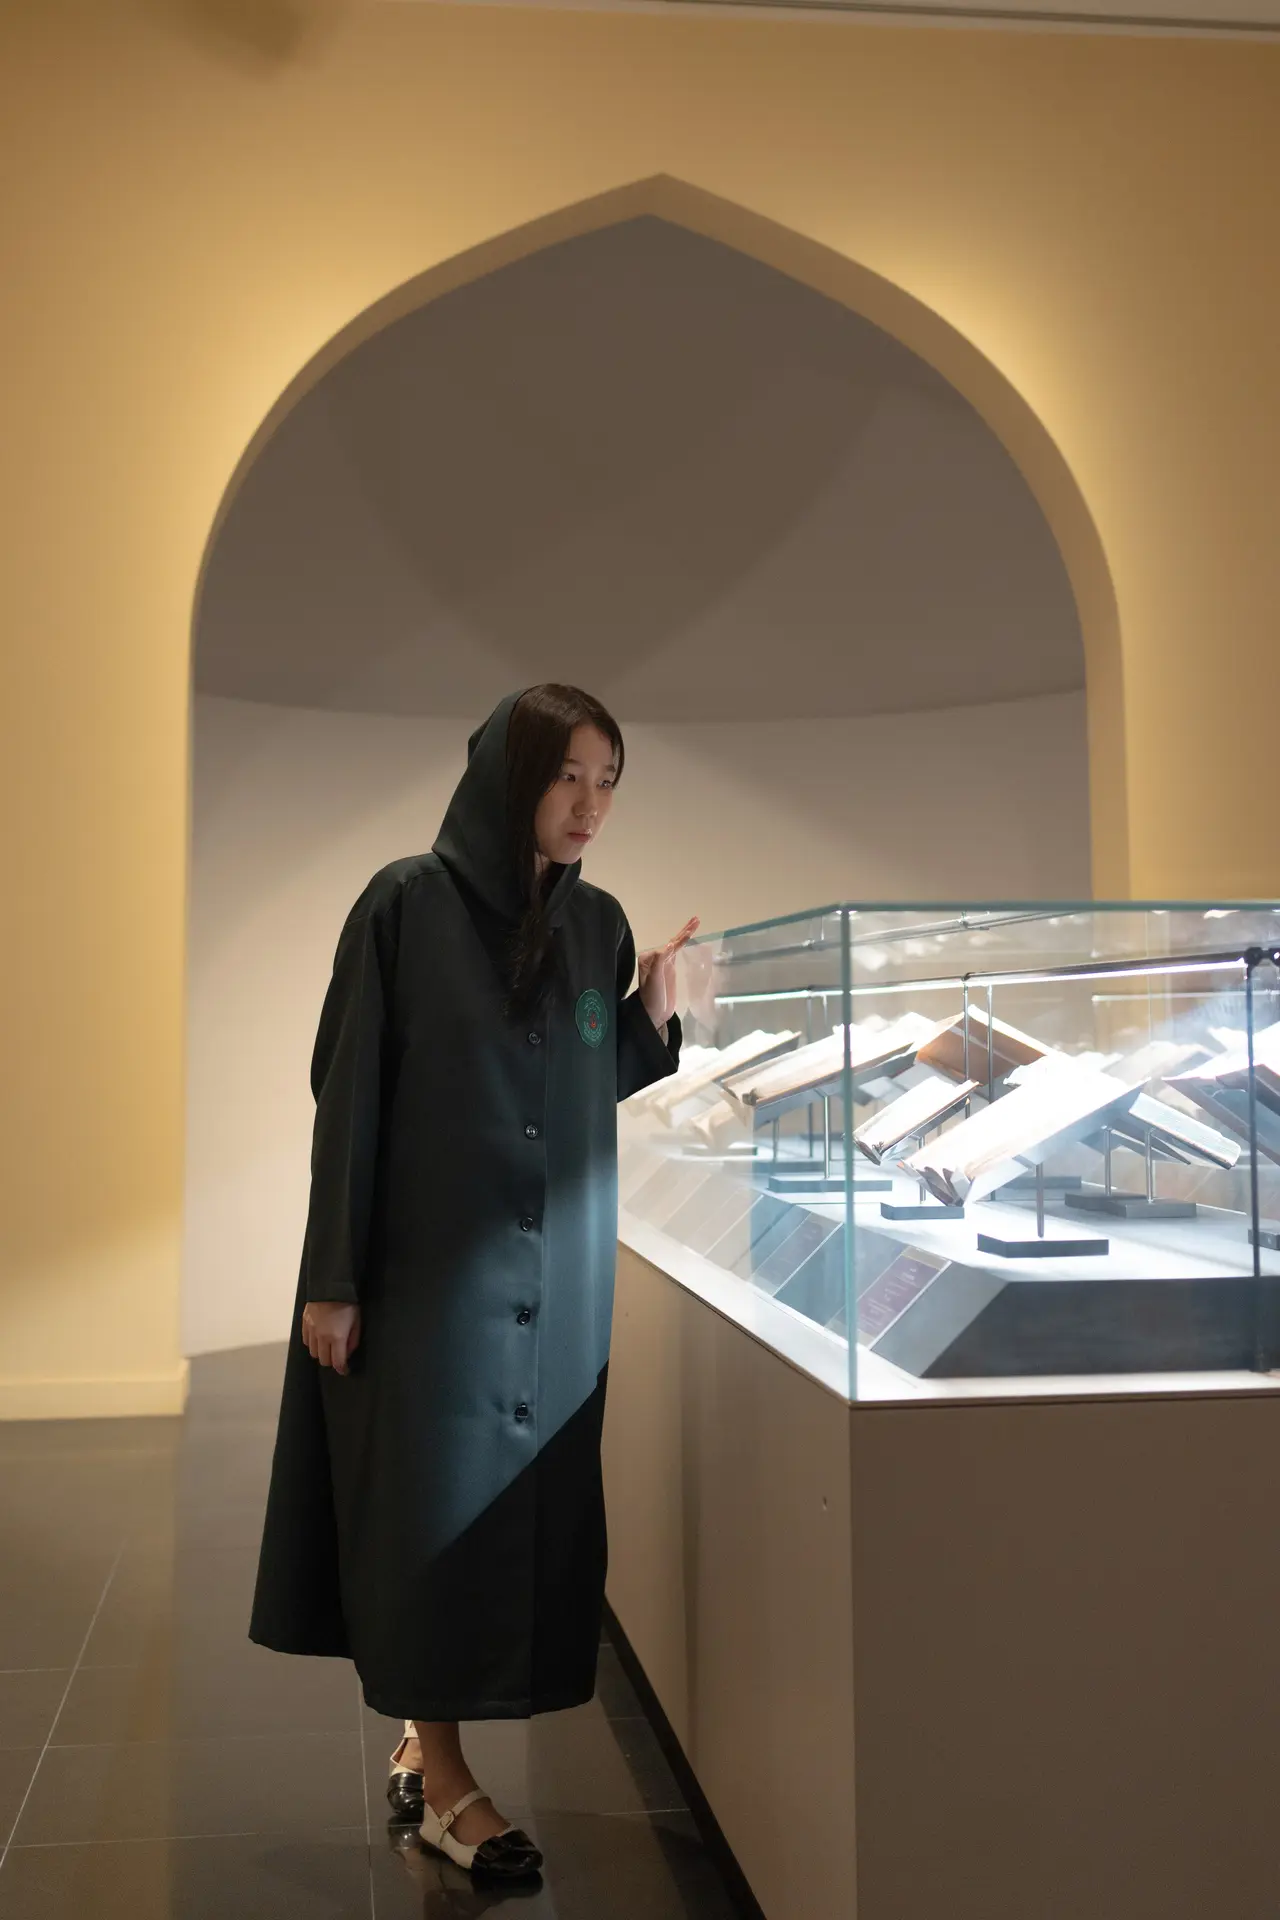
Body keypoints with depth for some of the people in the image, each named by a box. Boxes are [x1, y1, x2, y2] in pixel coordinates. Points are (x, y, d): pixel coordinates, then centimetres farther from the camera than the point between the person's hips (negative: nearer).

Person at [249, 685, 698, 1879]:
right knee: (435, 1505, 1)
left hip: (555, 1276, 5)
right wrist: (332, 1278, -11)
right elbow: (349, 1094, -9)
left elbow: (602, 1086, 12)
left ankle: (425, 1736, 27)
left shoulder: (599, 923, 6)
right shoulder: (408, 905, -9)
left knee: (525, 1501, 10)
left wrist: (658, 1007, -6)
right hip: (428, 1264, -5)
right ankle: (441, 1780, 15)